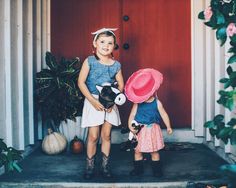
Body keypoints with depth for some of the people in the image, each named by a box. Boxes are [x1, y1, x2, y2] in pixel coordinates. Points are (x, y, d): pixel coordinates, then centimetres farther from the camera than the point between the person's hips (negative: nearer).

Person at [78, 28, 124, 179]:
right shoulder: (90, 61, -7)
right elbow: (81, 82, -10)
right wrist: (93, 101, -16)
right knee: (93, 136, 0)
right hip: (93, 101, -3)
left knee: (106, 135, 8)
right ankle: (90, 166, 14)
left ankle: (105, 166, 19)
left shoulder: (116, 65, 1)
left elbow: (121, 85, 6)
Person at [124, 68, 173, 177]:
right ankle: (138, 168, 22)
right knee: (137, 150, 6)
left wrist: (168, 127, -2)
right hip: (140, 130, 1)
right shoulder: (137, 104, -7)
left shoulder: (157, 103, -6)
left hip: (152, 129, 0)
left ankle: (156, 169, 21)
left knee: (154, 151, 7)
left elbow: (164, 115, -1)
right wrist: (130, 125, -17)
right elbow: (132, 115, -5)